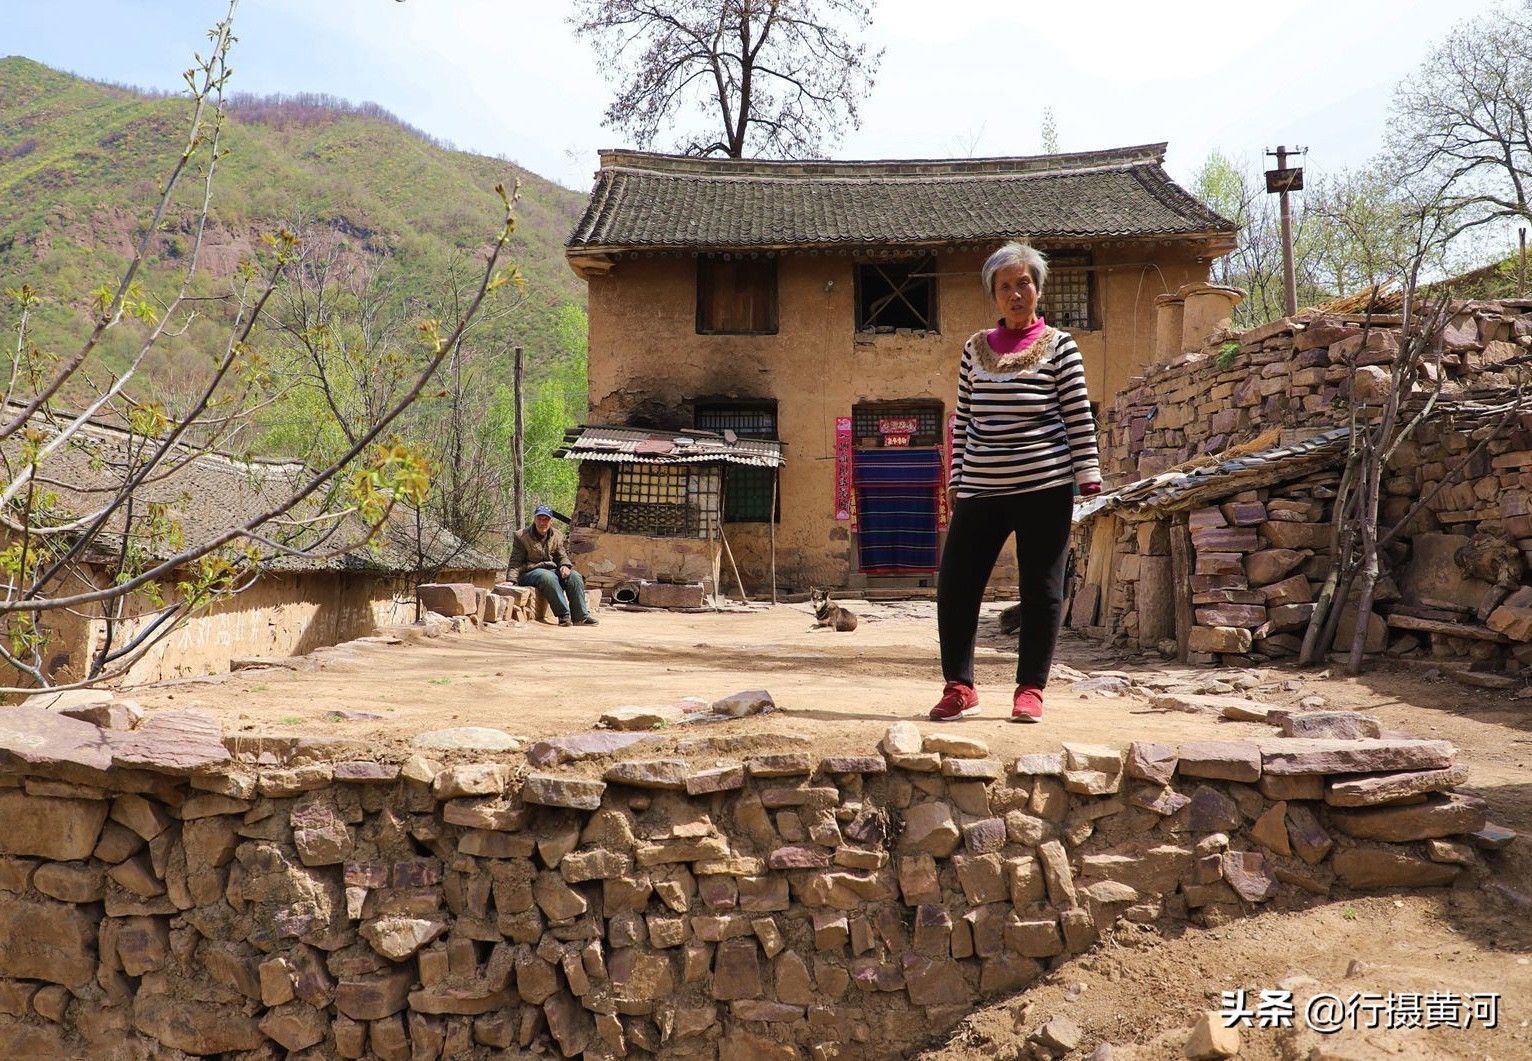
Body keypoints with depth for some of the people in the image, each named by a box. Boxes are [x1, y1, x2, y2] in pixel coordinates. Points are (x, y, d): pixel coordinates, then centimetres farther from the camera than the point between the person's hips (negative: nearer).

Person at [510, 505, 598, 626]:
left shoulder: (557, 536, 10)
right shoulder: (521, 536, -3)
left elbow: (562, 556, 17)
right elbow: (516, 562, -4)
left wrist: (565, 566, -8)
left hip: (552, 570, 5)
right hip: (531, 572, -5)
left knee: (575, 576, -21)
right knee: (548, 577, -38)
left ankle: (581, 617, -22)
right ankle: (564, 615, -38)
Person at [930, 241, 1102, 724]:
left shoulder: (1058, 346, 4)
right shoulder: (976, 348, 13)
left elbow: (1079, 417, 1)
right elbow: (963, 420, 14)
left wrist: (1088, 476, -5)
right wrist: (956, 481, 11)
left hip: (1044, 487, -3)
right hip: (980, 489, 3)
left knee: (1041, 589, 4)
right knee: (955, 585, -1)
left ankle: (1030, 689, 16)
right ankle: (959, 686, 13)